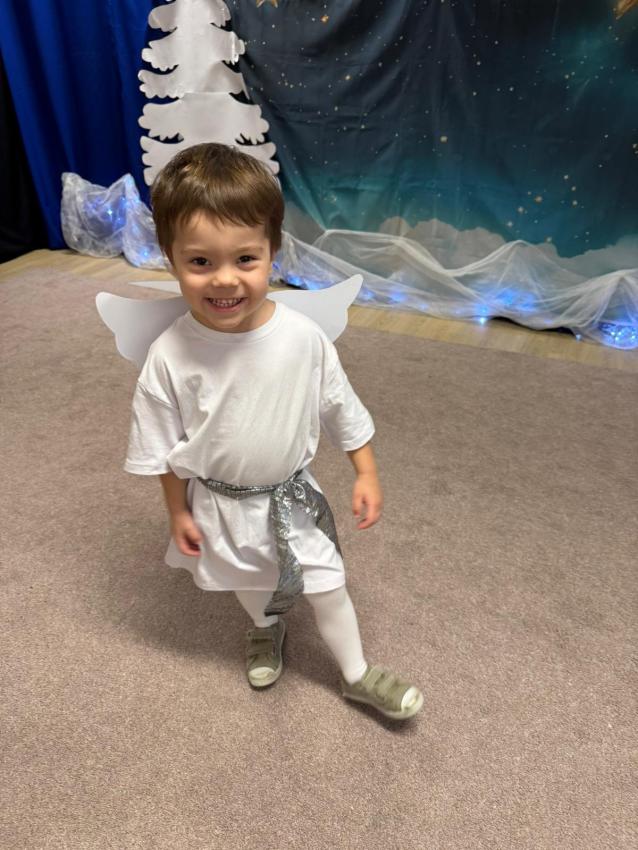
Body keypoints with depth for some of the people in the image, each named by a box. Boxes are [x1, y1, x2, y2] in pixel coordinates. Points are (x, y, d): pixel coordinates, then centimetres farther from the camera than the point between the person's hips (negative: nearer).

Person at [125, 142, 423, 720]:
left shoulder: (303, 337, -24)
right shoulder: (170, 357, -25)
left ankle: (358, 676, 39)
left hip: (292, 493, 0)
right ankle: (268, 628, 61)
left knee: (326, 582, 13)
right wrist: (179, 513, -2)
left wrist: (366, 475, -4)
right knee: (250, 582, 27)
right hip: (221, 502, 1)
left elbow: (341, 409, -9)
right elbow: (162, 447, -10)